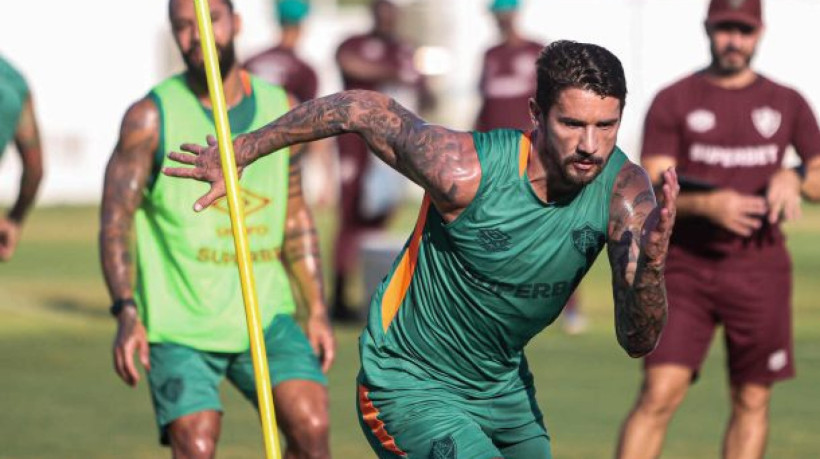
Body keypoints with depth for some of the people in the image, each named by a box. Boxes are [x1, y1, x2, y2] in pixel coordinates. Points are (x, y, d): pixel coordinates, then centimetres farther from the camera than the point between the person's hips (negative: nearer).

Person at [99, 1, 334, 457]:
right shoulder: (151, 118, -4)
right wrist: (127, 313, -19)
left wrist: (317, 310, 10)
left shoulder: (282, 110, 7)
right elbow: (115, 222, -6)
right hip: (179, 322, -3)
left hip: (266, 313, 3)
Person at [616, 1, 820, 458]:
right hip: (688, 267, -2)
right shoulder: (673, 102, 2)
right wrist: (707, 204, -23)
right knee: (660, 394, -12)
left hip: (761, 269, 2)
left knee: (752, 401, 4)